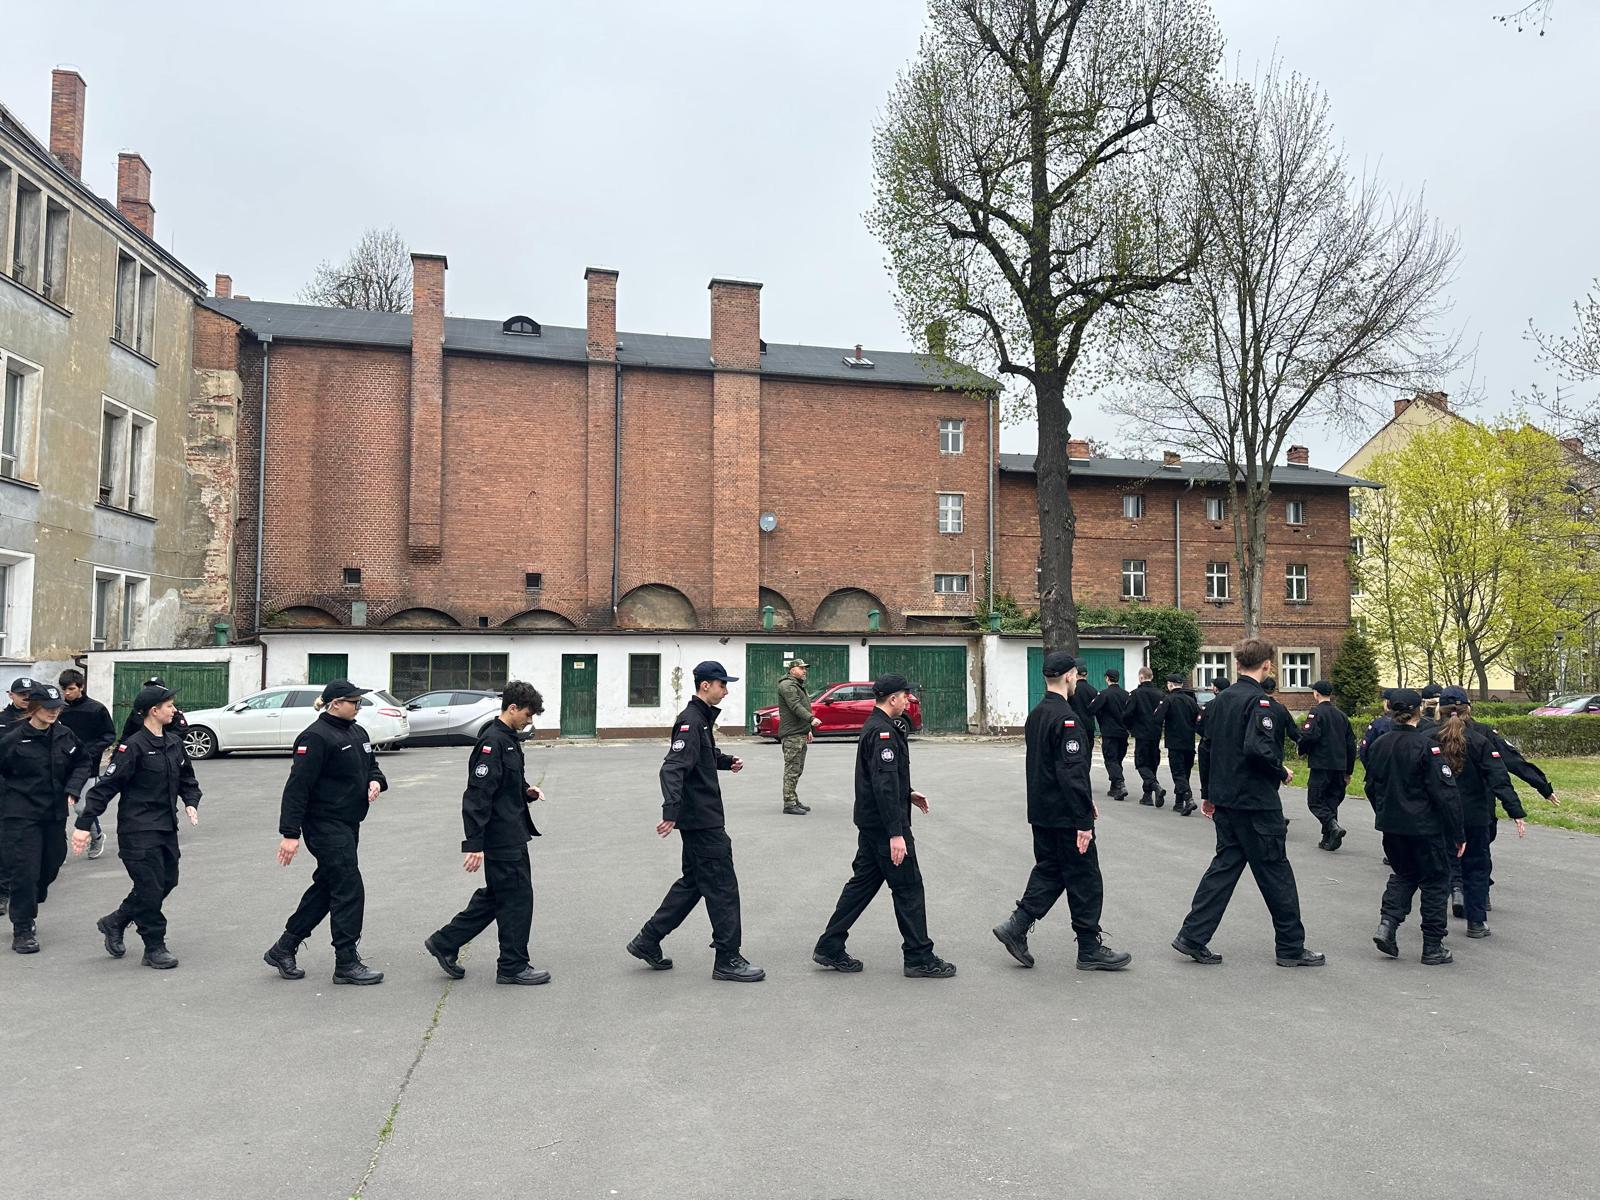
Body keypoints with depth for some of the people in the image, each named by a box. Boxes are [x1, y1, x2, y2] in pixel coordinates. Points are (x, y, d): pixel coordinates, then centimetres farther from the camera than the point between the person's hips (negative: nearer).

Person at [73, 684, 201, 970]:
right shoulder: (133, 746, -14)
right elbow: (106, 786, -15)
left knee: (167, 881, 12)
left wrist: (191, 803, 1)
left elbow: (186, 778, 19)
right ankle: (155, 948, 11)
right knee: (150, 887, -3)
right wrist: (84, 824, -18)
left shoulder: (174, 742, 8)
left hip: (167, 827, 8)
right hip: (138, 829, -8)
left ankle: (114, 922, 31)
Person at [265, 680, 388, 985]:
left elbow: (371, 765, 22)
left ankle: (283, 949, 27)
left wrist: (376, 781, -3)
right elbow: (297, 786, -19)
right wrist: (289, 833, -22)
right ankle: (347, 963, 3)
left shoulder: (357, 733, 11)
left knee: (326, 888, 16)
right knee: (349, 890, -6)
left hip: (348, 825, 9)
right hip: (325, 825, -9)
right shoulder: (316, 737, -16)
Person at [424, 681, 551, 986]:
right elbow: (478, 794, -23)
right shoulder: (493, 741, -19)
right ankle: (513, 966, 12)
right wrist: (474, 844, -24)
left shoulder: (509, 739, 13)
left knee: (494, 896, 18)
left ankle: (445, 943, 27)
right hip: (502, 838, -10)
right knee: (517, 899, 0)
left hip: (511, 835, 10)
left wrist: (526, 791, 6)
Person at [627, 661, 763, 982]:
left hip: (702, 819, 10)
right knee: (722, 885, -3)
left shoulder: (703, 719, 14)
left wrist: (727, 761, 17)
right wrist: (671, 811, -38)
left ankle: (648, 940, 23)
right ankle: (728, 959, 6)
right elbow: (673, 768, -29)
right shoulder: (691, 722, -18)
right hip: (701, 820, -10)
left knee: (693, 881, 17)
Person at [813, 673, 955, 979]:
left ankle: (830, 948, 17)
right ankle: (919, 958, 9)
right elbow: (884, 785, -26)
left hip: (870, 824, 10)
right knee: (908, 887, 0)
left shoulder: (874, 727, 13)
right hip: (885, 824, -10)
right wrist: (896, 833, -27)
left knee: (863, 881, 14)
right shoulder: (883, 732, -20)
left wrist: (907, 793, 26)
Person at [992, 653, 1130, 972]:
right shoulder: (1066, 718, -20)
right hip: (1065, 816, -9)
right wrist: (1083, 822, -21)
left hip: (1041, 813, 9)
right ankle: (1090, 950, 13)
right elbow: (1072, 773, -24)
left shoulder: (1035, 715, 10)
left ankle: (1017, 926, 8)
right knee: (1085, 880, 3)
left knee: (1049, 870, 17)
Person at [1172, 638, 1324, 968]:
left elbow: (1207, 747, 15)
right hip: (1256, 804, -8)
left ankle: (1193, 937, 9)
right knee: (1276, 872, 4)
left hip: (1225, 802, 8)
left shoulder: (1219, 701, 10)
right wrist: (1282, 773, -9)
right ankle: (1292, 947, 14)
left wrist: (1211, 794, 23)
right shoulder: (1259, 701, -15)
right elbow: (1257, 748, -28)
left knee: (1225, 866, 12)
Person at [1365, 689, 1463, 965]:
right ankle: (1432, 948, 13)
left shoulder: (1379, 744, 1)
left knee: (1403, 874, 22)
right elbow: (1445, 793, -16)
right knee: (1435, 881, 9)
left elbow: (1371, 786, 10)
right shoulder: (1426, 746, -17)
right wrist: (1457, 834, -10)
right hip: (1424, 826, -5)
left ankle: (1387, 924, 3)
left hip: (1390, 826, 5)